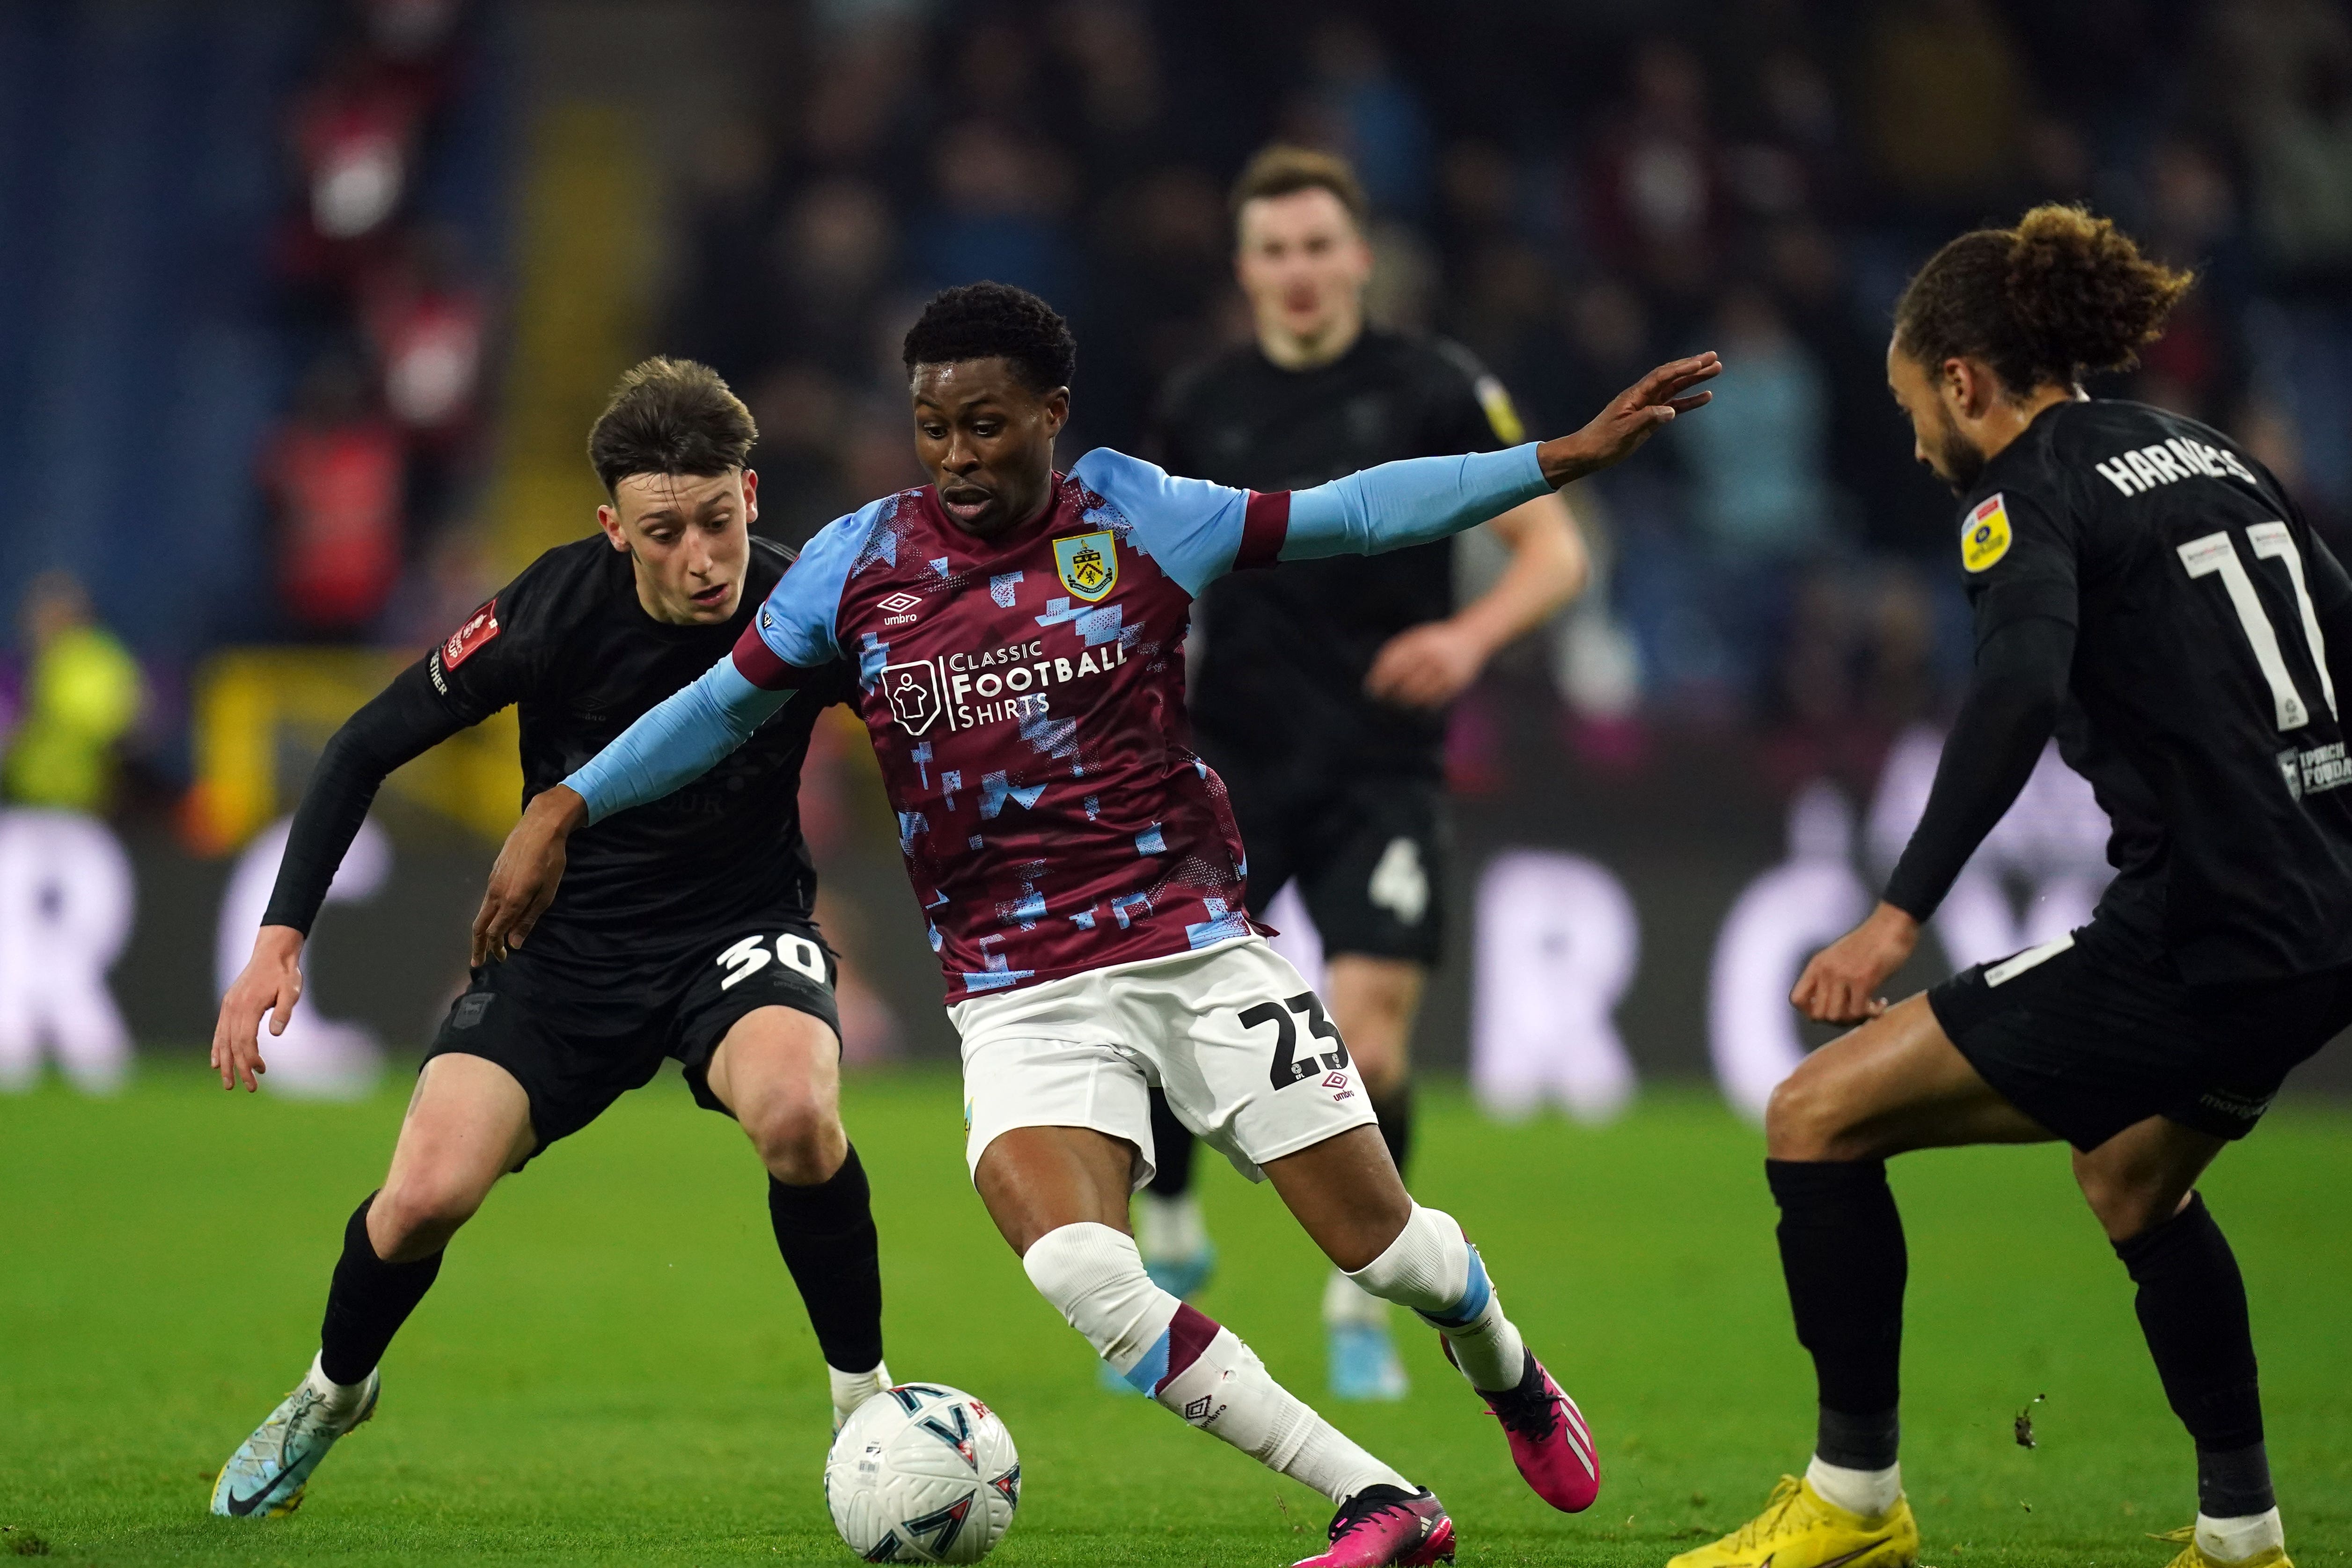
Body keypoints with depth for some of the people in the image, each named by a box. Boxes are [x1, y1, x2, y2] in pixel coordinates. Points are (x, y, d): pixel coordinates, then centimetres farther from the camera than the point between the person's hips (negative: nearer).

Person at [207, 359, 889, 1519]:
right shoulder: (560, 609, -19)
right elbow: (369, 745, -7)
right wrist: (281, 935, -13)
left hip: (739, 933, -1)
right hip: (566, 942, 1)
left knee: (794, 1109, -35)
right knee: (426, 1196, -17)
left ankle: (865, 1400, -11)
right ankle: (333, 1391, 19)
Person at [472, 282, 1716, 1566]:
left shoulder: (1136, 519, -2)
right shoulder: (857, 562, 1)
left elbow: (1353, 512, 1)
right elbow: (728, 704, 12)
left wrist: (1568, 457, -3)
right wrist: (562, 811, 5)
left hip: (1197, 950, 0)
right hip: (1018, 999, 0)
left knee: (1386, 1247, 2)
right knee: (1076, 1271, -26)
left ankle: (1513, 1385, 41)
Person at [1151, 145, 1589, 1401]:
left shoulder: (1435, 391, -3)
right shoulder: (1201, 406, 7)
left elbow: (1554, 551, -4)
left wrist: (1473, 633, -22)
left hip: (1380, 769, -2)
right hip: (1234, 764, 2)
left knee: (1370, 1042, -11)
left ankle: (1360, 1309, 11)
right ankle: (1169, 1239, 15)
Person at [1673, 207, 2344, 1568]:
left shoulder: (2031, 492, -8)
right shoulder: (2211, 458, 17)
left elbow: (2019, 693, -27)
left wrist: (1901, 916, -31)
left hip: (2202, 939, -9)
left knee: (1820, 1118, -3)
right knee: (2132, 1178, 35)